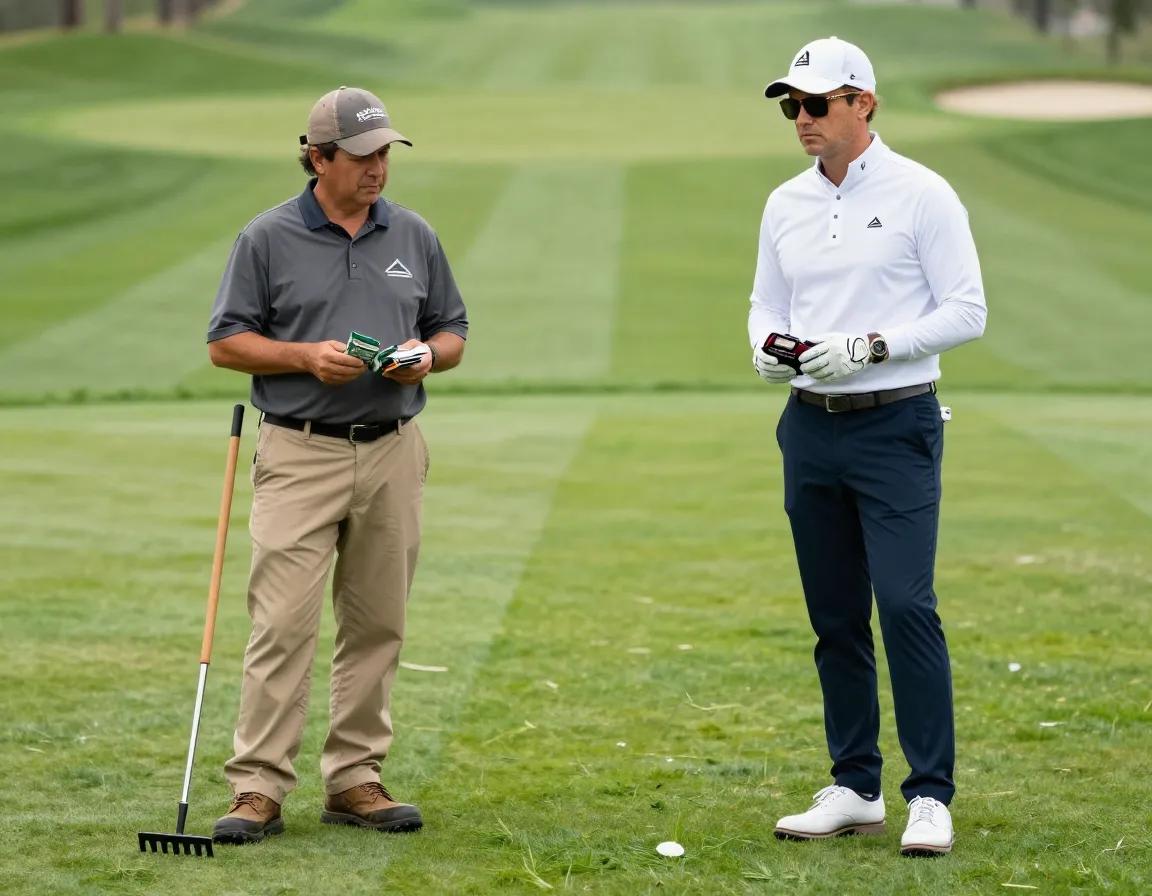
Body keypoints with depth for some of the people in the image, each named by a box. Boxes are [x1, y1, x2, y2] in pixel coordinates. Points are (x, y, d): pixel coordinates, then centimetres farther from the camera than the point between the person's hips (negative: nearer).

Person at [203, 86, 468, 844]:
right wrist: (308, 357, -14)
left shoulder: (415, 237, 9)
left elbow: (453, 333, 15)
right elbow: (226, 342, 0)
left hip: (393, 453, 4)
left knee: (377, 626, 6)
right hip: (300, 455, -4)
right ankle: (259, 788, -8)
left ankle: (355, 779, 14)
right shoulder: (268, 239, -1)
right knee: (284, 624, -9)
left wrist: (426, 354, -7)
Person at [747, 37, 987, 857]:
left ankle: (932, 796, -9)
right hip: (811, 427, 6)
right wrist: (767, 348, -4)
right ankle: (856, 790, 16)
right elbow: (766, 305, 19)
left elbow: (967, 312, -9)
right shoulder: (787, 204, 11)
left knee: (906, 605, -13)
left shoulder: (921, 195, -6)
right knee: (835, 617, 8)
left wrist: (869, 347, -18)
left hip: (895, 427, -6)